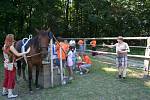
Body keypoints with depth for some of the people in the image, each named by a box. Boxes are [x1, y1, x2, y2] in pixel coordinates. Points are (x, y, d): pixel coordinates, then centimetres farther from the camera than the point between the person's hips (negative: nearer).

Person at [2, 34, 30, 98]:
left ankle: (4, 91, 32)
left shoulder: (5, 46, 4)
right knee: (11, 79, 2)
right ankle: (10, 94, 10)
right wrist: (26, 52, -11)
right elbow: (18, 54, -19)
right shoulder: (11, 47, -20)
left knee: (6, 78, 19)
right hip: (11, 65, -8)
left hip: (6, 65, 8)